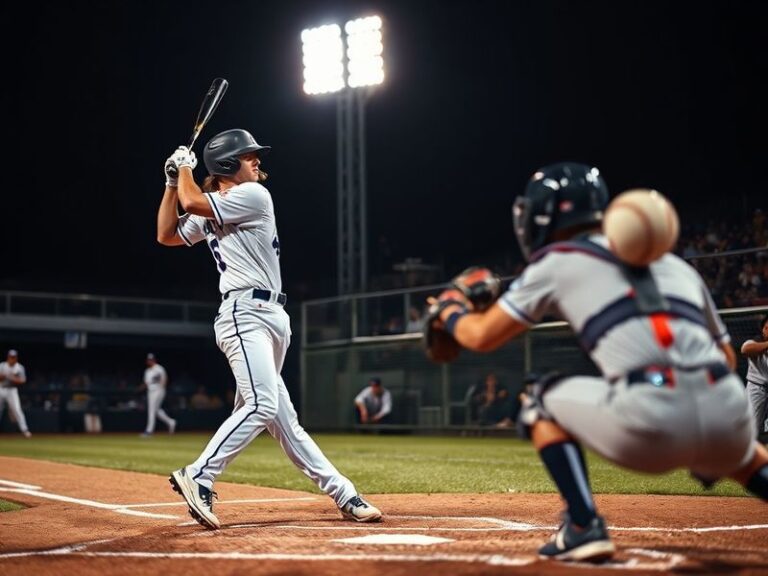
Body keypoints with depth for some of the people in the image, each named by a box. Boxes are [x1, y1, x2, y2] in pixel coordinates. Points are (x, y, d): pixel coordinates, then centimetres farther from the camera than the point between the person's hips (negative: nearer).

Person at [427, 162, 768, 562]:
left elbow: (481, 337, 22)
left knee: (543, 399, 23)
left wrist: (450, 310, 43)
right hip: (729, 419, 5)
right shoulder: (676, 263, 27)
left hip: (647, 425, -4)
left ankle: (583, 526, 6)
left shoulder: (556, 262, 15)